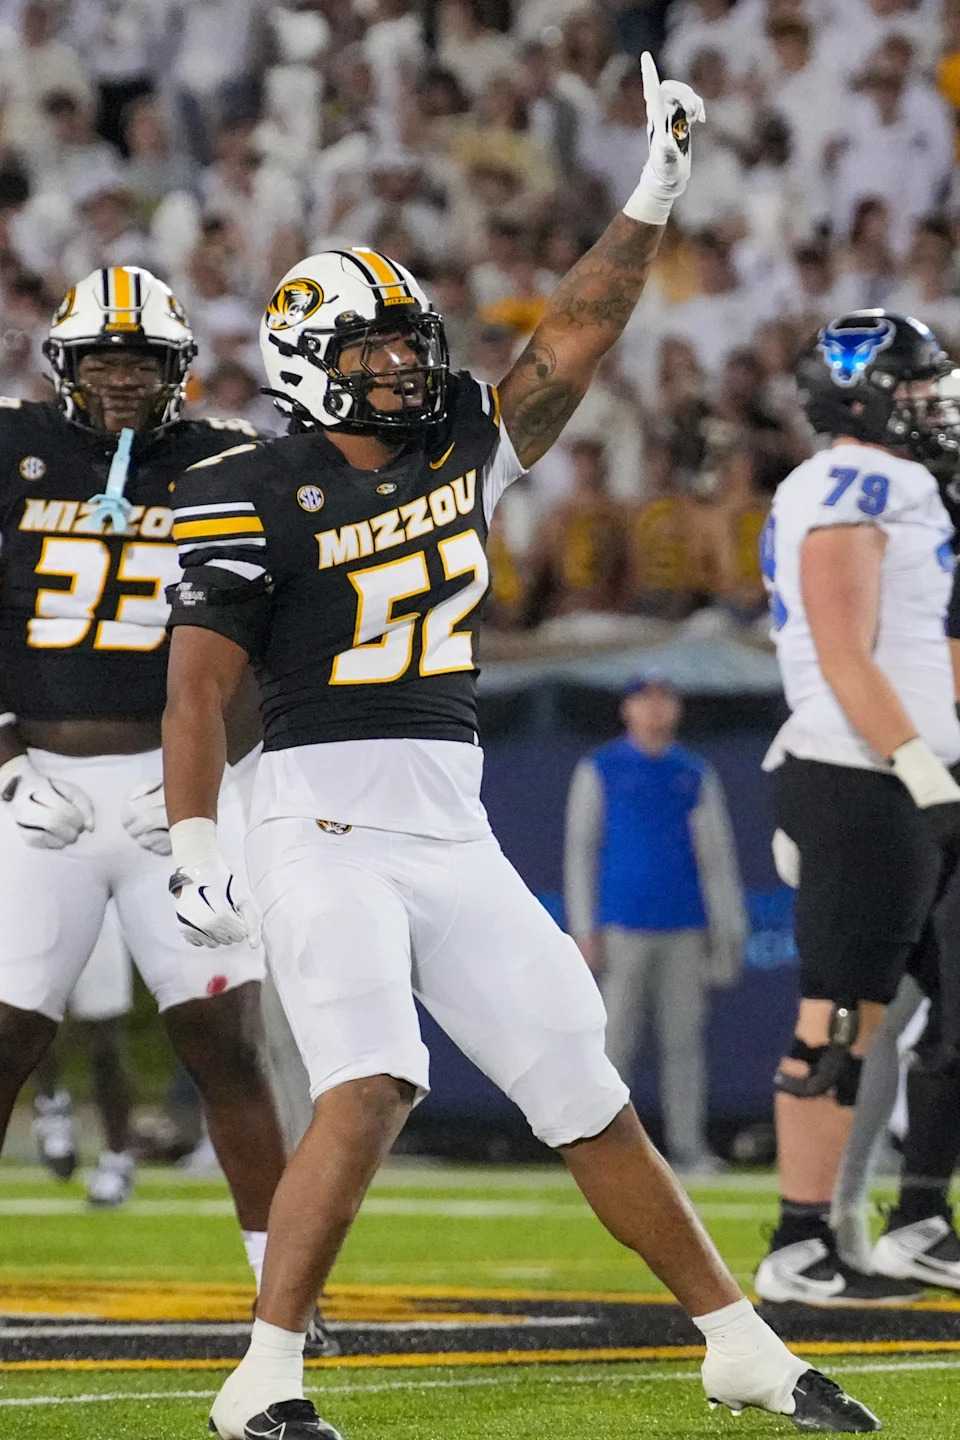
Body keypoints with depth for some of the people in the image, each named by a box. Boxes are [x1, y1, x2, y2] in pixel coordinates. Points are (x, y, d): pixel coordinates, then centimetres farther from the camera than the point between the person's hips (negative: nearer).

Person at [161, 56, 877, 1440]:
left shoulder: (462, 451, 11)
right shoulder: (255, 496, -6)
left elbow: (577, 332, 10)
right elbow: (199, 684, -9)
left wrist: (655, 196, 1)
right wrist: (193, 847, -17)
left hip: (456, 838, 6)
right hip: (324, 830, -6)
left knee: (589, 1094, 8)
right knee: (370, 1090, -24)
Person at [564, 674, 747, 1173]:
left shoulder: (696, 775, 13)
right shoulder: (599, 771, 6)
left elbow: (717, 854, 12)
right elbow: (580, 851, 4)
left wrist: (728, 930, 5)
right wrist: (584, 931, -4)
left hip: (685, 927, 2)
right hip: (623, 926, -2)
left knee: (684, 1039, 0)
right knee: (616, 1039, -4)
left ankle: (687, 1145, 1)